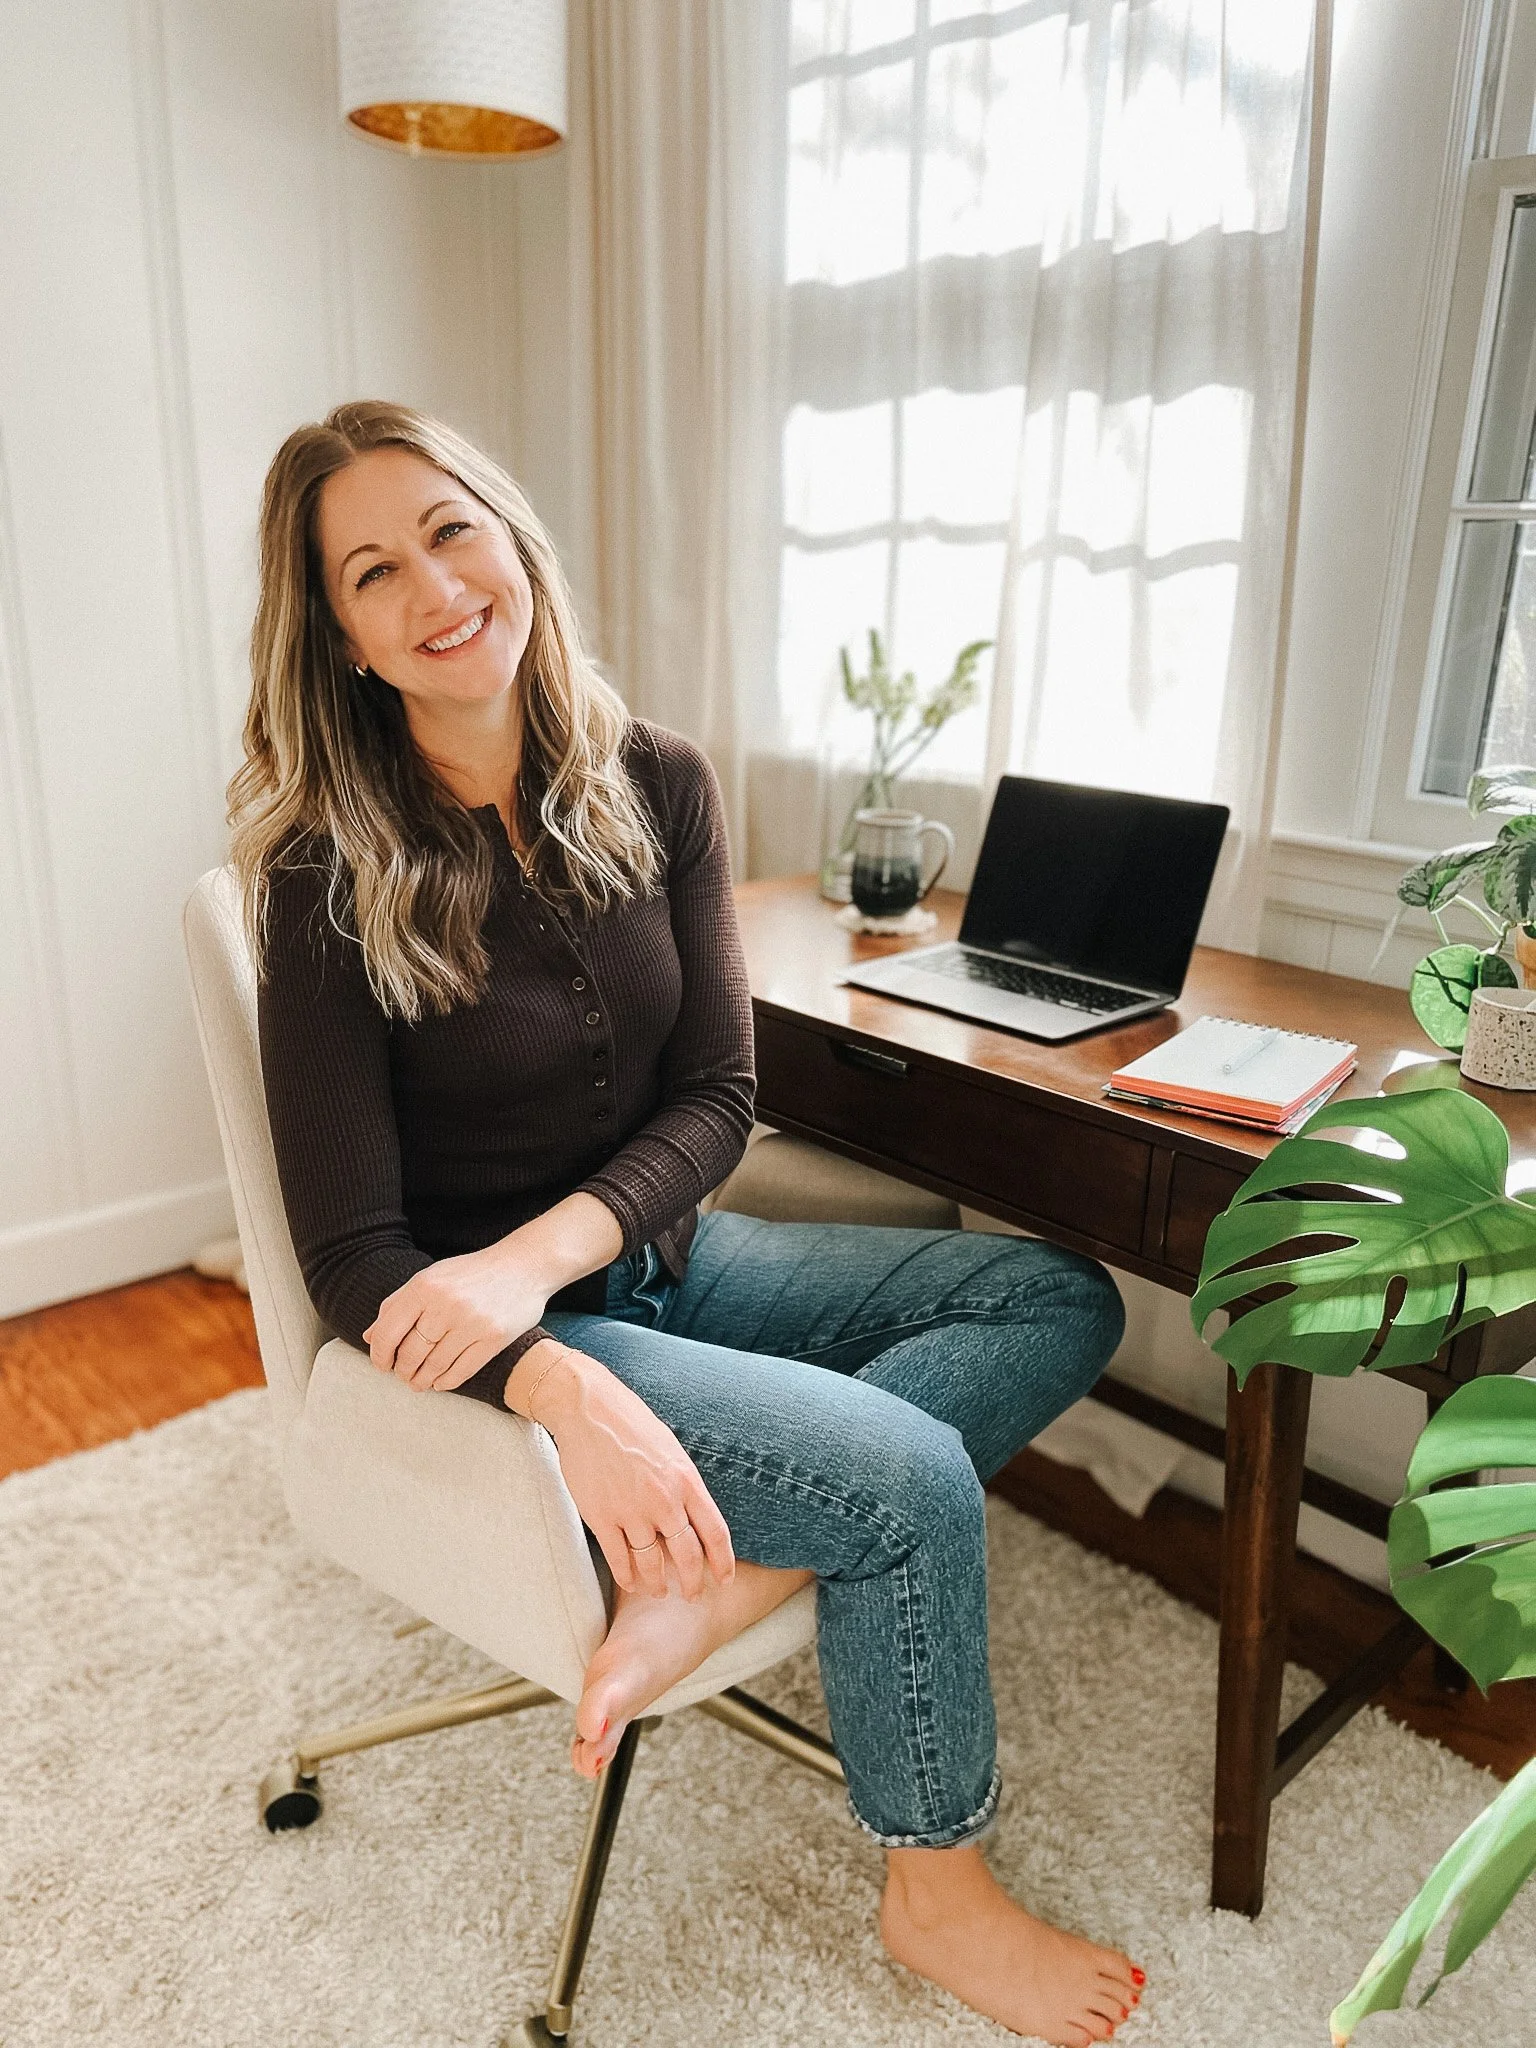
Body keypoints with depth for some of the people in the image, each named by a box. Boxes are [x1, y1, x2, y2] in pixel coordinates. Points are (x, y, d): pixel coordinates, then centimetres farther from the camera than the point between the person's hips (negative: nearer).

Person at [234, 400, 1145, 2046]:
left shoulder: (652, 787, -3)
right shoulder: (328, 873, -15)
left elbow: (715, 1098, -4)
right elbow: (353, 1250, -16)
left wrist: (540, 1249, -22)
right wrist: (564, 1390, -33)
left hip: (658, 1255, 6)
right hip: (489, 1344, -6)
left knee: (1065, 1303, -1)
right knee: (909, 1473, -22)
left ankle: (725, 1580, -15)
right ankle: (934, 1895, 6)